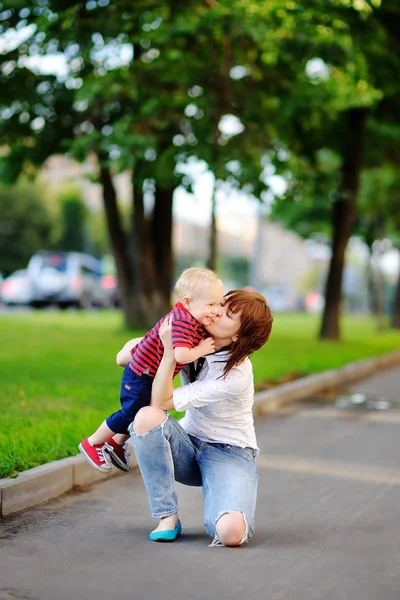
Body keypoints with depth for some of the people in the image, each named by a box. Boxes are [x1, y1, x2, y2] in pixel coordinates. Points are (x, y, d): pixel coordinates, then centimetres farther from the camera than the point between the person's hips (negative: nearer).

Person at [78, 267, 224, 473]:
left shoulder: (196, 319, -3)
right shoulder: (183, 321, -32)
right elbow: (181, 355, -43)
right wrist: (202, 350, -27)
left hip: (155, 375, 10)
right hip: (141, 376, -10)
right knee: (129, 414, 2)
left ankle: (115, 443, 39)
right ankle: (91, 444, 22)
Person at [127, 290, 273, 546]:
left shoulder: (235, 376, -24)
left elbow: (162, 402, -23)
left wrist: (170, 350, -27)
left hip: (229, 454, -6)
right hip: (189, 447, 6)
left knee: (230, 532, -36)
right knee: (147, 416, -30)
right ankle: (167, 516, -17)